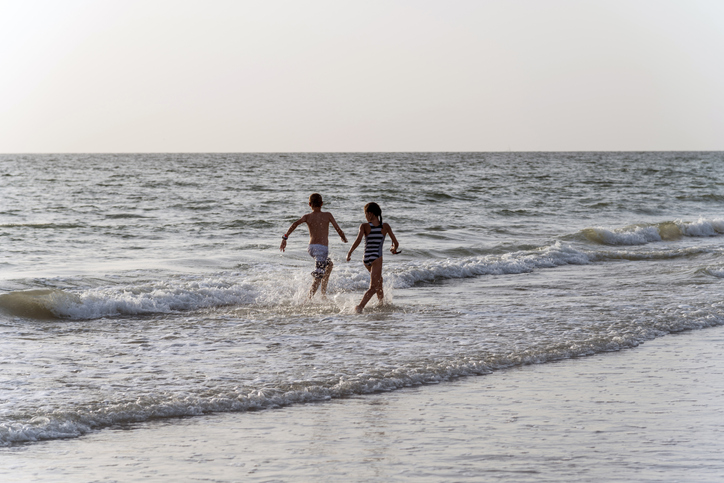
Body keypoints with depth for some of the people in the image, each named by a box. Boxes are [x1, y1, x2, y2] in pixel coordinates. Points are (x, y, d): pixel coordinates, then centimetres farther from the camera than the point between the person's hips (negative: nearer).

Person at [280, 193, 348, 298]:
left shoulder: (307, 217, 6)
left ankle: (324, 293, 29)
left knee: (329, 264, 31)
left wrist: (285, 238, -16)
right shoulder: (327, 215, 2)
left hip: (311, 247, 5)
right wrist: (344, 238, 24)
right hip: (322, 248, -5)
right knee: (318, 278, -6)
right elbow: (338, 230, 2)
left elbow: (296, 223, -13)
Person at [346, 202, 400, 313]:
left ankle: (382, 304, 43)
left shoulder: (364, 226, -5)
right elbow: (396, 243, 2)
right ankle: (360, 306, -30)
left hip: (366, 259, 3)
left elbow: (358, 241, -20)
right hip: (377, 259, -3)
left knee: (379, 280, 29)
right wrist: (394, 249, 24)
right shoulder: (385, 227, -2)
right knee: (373, 287, -9)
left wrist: (349, 253, -10)